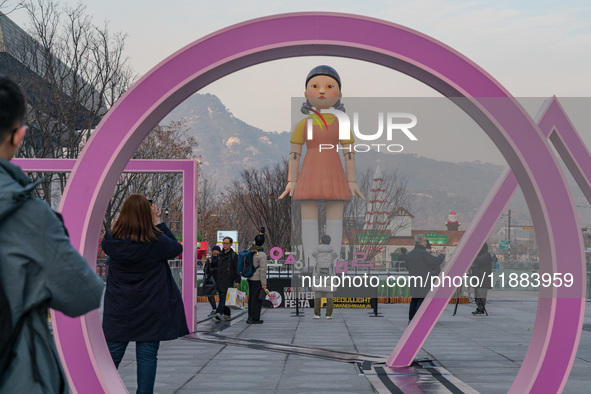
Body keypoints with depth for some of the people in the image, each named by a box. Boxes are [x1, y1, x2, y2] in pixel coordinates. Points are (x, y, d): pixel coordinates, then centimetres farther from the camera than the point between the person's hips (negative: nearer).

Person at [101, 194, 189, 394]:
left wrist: (128, 214, 10)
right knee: (147, 355, 5)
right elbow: (177, 248, 4)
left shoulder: (112, 240, -9)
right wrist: (158, 223, 6)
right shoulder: (156, 241, -15)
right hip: (150, 309, -2)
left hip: (119, 309, 3)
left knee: (112, 353, 9)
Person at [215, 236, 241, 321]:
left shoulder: (234, 255, -1)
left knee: (224, 296, -16)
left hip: (228, 280, -7)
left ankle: (219, 312, -26)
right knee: (222, 297, 6)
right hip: (220, 281, 7)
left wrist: (237, 281, -10)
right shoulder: (221, 254, 18)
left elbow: (237, 269, -4)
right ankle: (228, 315, 13)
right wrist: (216, 281, 18)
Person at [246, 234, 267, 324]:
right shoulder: (262, 255, -18)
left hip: (250, 278, 7)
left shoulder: (249, 250, 3)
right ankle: (255, 318, 0)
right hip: (257, 280, -7)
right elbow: (262, 270, -17)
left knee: (251, 298, 15)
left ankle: (250, 317, 21)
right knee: (257, 299, -2)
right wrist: (264, 283, -14)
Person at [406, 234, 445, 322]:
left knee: (414, 299, 13)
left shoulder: (410, 254, 9)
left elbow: (408, 267, 19)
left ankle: (411, 319, 13)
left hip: (414, 281, 8)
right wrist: (442, 255, 3)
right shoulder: (424, 253, -14)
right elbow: (436, 261, -15)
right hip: (423, 281, -7)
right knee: (422, 299, -6)